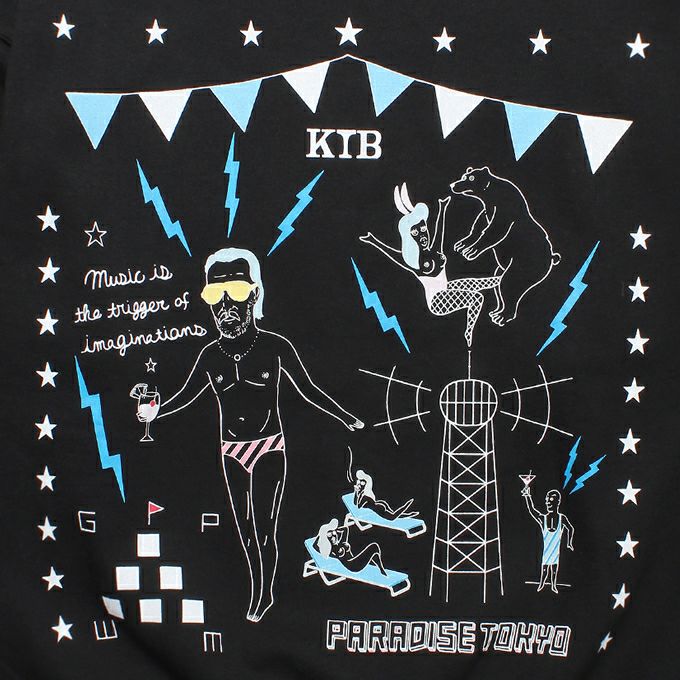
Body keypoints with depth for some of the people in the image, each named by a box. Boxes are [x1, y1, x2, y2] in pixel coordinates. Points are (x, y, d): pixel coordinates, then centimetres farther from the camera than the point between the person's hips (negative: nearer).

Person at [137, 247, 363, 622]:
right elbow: (185, 395, 12)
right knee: (245, 528, 13)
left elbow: (308, 390, -2)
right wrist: (153, 412, 0)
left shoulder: (276, 346, -11)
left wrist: (345, 417, -4)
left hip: (269, 450, -3)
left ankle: (263, 593, 19)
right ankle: (260, 589, 30)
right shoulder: (211, 355, -1)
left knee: (263, 528, -2)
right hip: (232, 453, 4)